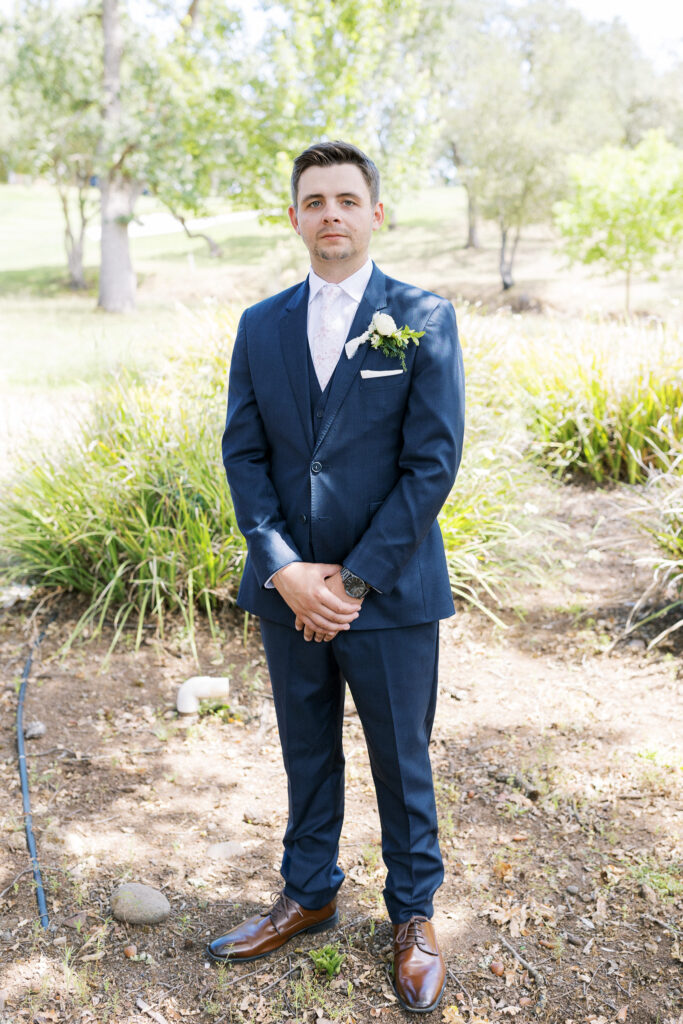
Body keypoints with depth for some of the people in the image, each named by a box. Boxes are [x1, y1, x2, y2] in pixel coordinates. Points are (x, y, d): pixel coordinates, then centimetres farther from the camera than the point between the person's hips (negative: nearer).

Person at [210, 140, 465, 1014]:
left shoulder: (424, 319, -5)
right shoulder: (261, 327, 5)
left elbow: (433, 461, -11)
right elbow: (243, 454, 3)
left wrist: (354, 580, -14)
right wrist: (284, 569, -10)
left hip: (391, 593, -3)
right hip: (289, 589, 3)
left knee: (402, 762, 11)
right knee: (306, 754, 18)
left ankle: (413, 915, 33)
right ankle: (308, 894, 39)